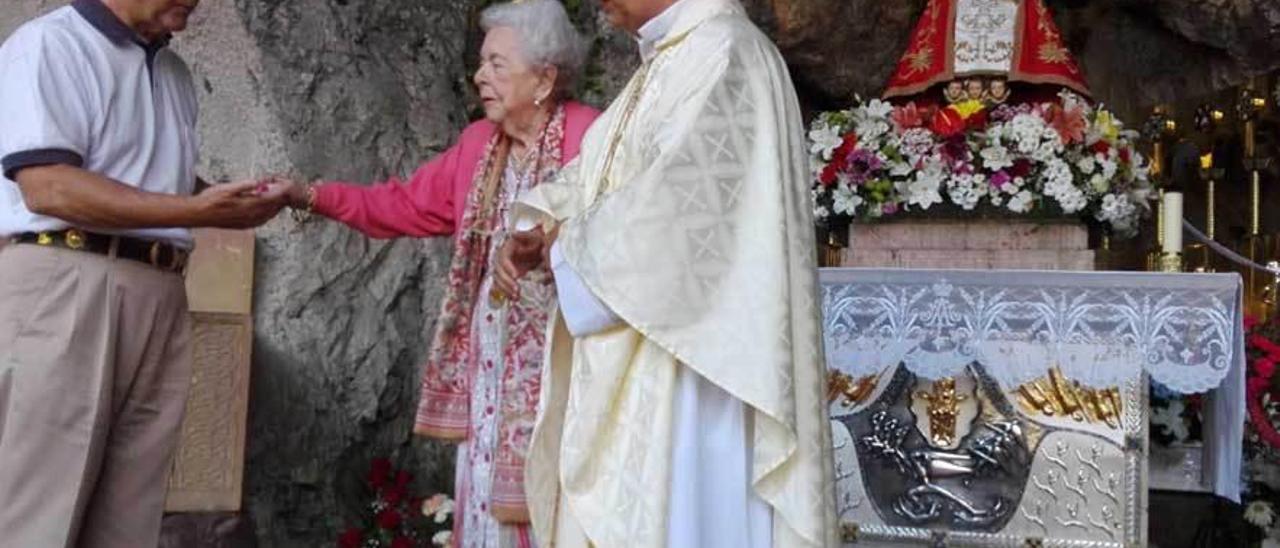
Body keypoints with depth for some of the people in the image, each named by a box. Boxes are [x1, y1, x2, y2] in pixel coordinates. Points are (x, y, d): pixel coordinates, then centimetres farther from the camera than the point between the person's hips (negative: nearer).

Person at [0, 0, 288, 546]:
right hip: (64, 284, -7)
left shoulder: (174, 73, 21)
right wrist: (200, 209, -16)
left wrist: (234, 202, 8)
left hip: (161, 296, 7)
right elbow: (47, 187, -14)